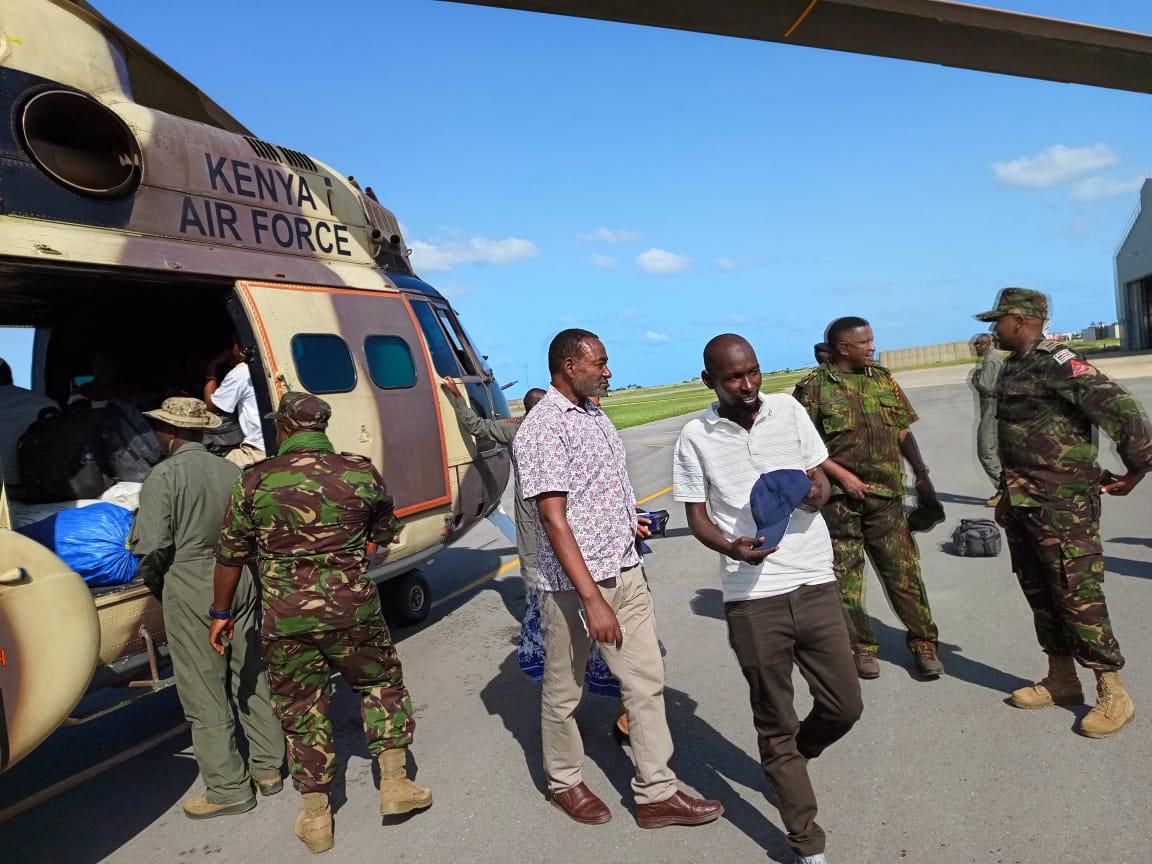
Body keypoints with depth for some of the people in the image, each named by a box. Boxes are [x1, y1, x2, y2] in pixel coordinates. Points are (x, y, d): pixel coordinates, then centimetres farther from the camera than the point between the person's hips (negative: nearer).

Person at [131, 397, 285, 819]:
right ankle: (268, 768, 27)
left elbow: (152, 547, -15)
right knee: (251, 679, 16)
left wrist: (156, 587, 3)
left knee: (204, 694, 5)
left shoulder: (163, 476, -11)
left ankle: (229, 789, 13)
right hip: (240, 583, 6)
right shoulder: (231, 471, 5)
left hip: (190, 591, -6)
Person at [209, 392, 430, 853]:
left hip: (286, 619, 0)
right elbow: (386, 533, 12)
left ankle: (316, 817, 26)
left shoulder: (254, 481, -5)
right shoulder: (360, 472, -3)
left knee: (301, 710, 15)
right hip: (353, 609, 0)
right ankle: (394, 782, 24)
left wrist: (221, 613, 16)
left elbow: (230, 555, 2)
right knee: (382, 682, 22)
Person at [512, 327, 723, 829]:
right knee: (563, 691, 12)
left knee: (647, 682, 10)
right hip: (572, 585, -7)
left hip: (626, 572, 8)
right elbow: (554, 518, -22)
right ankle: (564, 782, 33)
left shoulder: (595, 414, 9)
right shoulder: (542, 428, -17)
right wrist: (592, 598, -25)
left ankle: (656, 794, 21)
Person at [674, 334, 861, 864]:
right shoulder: (696, 437, -3)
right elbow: (696, 516, 1)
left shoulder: (790, 410, 4)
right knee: (775, 722, 9)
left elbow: (819, 476, 11)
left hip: (815, 581, 3)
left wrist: (816, 494, -13)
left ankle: (787, 760, 43)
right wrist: (730, 547, -19)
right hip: (753, 596, -3)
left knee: (845, 705, 11)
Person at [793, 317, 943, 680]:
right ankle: (862, 648, 21)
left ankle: (923, 644, 20)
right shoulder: (814, 387, -5)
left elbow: (903, 432, 14)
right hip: (839, 497, -3)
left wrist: (921, 475, 7)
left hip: (886, 495, 3)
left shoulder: (884, 379, 10)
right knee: (846, 577, 6)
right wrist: (842, 474, -13)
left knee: (904, 571, 6)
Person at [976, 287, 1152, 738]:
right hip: (1021, 503, 9)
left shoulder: (1058, 363, -14)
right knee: (1039, 593, 14)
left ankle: (1113, 694, 8)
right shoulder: (1012, 368, 13)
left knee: (1078, 595, -4)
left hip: (1061, 505, -9)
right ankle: (1061, 680, 27)